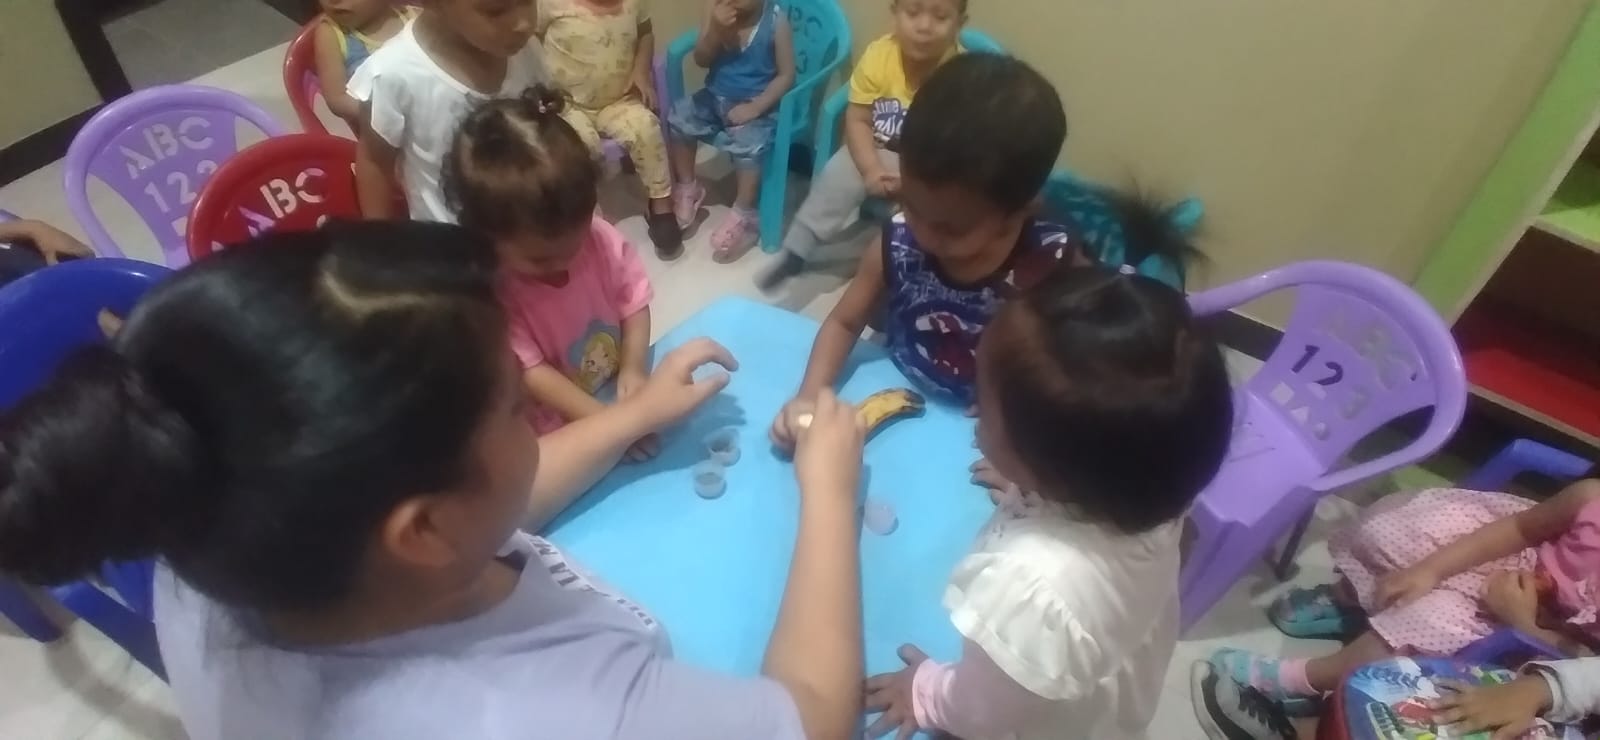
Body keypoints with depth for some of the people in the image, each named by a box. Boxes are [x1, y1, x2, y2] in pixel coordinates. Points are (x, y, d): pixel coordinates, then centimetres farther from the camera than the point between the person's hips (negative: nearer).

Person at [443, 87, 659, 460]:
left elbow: (633, 300, -2)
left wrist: (634, 367, -17)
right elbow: (531, 374, -24)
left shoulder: (599, 237, -13)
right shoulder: (488, 293, -26)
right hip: (557, 434, -5)